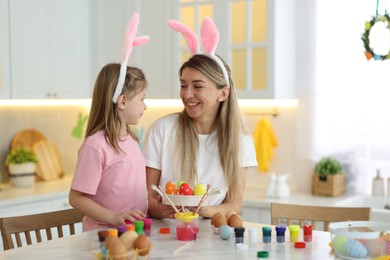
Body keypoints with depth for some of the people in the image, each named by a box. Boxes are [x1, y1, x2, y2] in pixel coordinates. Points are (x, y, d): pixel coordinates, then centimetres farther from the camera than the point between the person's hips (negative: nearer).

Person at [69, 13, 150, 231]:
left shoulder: (131, 138, 9)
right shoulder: (95, 145, -14)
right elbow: (76, 198, -12)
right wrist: (113, 217, -20)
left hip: (135, 231, 6)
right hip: (105, 235, -6)